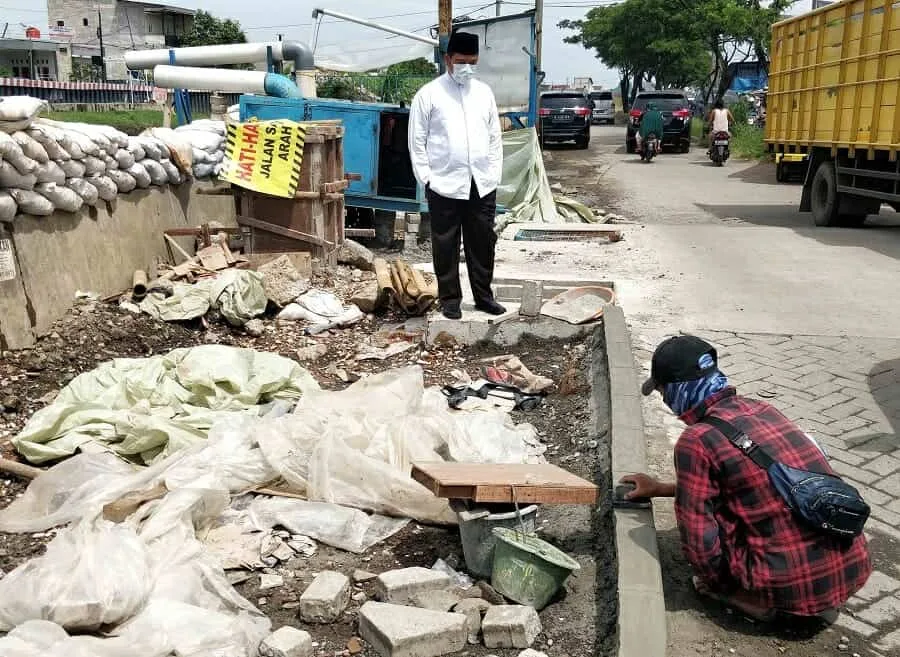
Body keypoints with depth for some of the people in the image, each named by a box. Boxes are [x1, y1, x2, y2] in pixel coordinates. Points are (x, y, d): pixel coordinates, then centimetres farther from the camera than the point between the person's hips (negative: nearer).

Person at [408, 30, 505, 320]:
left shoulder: (484, 92, 11)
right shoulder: (429, 94, -1)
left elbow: (495, 136, 14)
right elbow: (417, 141, -1)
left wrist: (495, 174, 7)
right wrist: (426, 178, -7)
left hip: (482, 184, 4)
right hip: (445, 185, -3)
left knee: (483, 242, 9)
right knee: (446, 245, 4)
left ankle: (483, 295, 21)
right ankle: (450, 298, 15)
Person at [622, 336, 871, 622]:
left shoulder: (695, 442, -12)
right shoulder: (760, 409, 12)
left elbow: (699, 540, -9)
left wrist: (715, 585, 13)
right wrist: (660, 489, 38)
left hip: (791, 584, -6)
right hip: (855, 569, 7)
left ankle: (755, 597, 4)